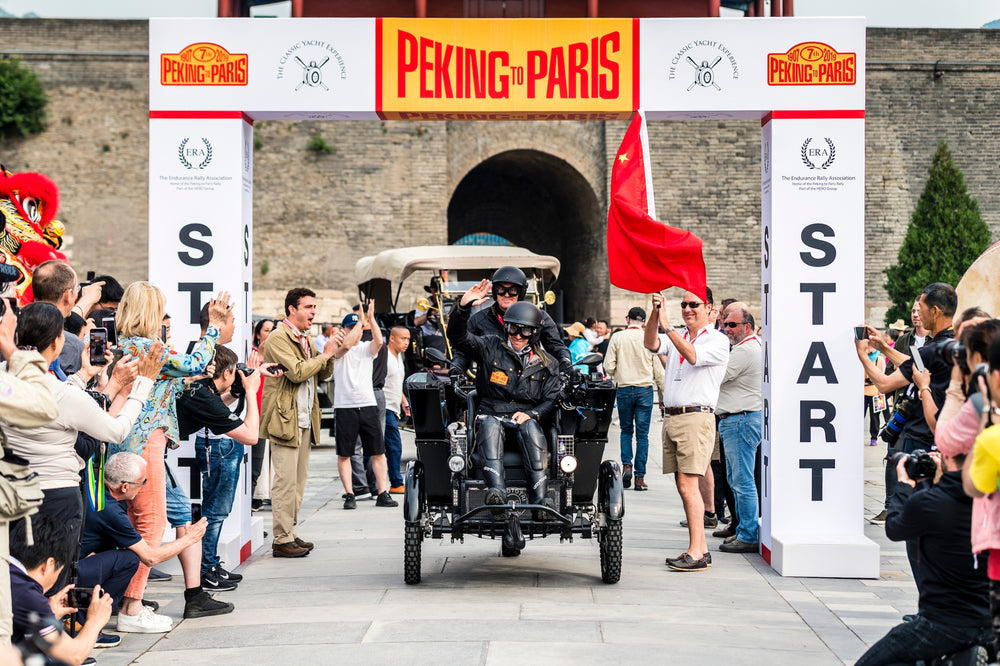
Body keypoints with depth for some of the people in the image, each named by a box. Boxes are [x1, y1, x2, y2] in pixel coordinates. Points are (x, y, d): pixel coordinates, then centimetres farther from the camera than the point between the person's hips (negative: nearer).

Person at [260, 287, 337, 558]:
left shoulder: (305, 339, 18)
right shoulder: (278, 338, -11)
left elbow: (323, 375, 21)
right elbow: (297, 372, -22)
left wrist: (329, 354, 3)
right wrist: (324, 355, -12)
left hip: (305, 420, 9)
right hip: (285, 419, -9)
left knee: (299, 480, 12)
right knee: (285, 481, -8)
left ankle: (288, 533, 19)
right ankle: (281, 540, -5)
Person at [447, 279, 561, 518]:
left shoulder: (547, 364, 15)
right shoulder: (491, 348, 11)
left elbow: (552, 400, 8)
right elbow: (458, 337, 0)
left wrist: (531, 414, -12)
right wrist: (463, 308, -18)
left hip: (526, 419, 1)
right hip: (492, 415, -1)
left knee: (531, 428, -35)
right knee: (490, 425, -37)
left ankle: (540, 498, -48)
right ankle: (496, 490, -57)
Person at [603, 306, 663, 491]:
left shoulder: (617, 338, -2)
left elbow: (608, 366, -4)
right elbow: (659, 372, 3)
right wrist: (663, 397, 11)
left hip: (624, 389, 0)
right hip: (645, 390, 0)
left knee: (626, 430, 16)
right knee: (642, 434, 2)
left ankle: (626, 465, -3)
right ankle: (640, 477, 1)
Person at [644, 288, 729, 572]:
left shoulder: (717, 341, -2)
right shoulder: (676, 337, 17)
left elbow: (692, 356, -20)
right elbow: (650, 344, -1)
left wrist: (667, 324, -25)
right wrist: (655, 314, -16)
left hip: (696, 417, -7)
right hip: (672, 418, 7)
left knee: (687, 484, -14)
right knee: (684, 486, 8)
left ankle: (696, 553, -14)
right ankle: (701, 549, 13)